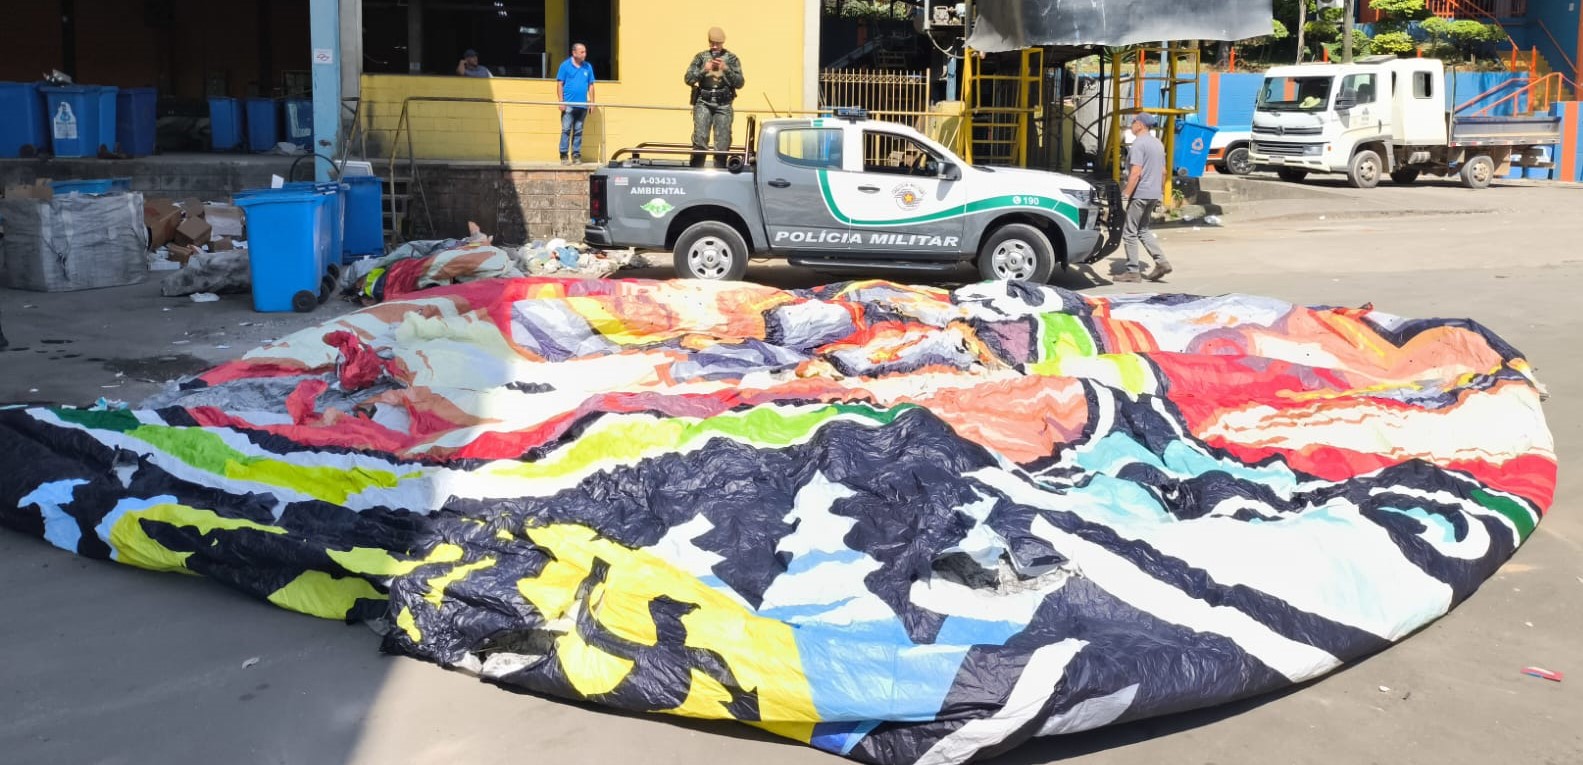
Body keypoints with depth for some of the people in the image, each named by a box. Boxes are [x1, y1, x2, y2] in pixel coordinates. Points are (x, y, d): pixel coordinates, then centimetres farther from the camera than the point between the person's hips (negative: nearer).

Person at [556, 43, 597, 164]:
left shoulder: (588, 67, 10)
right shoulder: (565, 65, 0)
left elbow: (591, 86, 13)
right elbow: (560, 84, -1)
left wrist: (592, 102, 7)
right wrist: (561, 101, -8)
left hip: (582, 104, 3)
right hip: (569, 104, -3)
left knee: (578, 131, 7)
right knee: (566, 129, -6)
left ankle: (576, 155, 12)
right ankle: (564, 155, -3)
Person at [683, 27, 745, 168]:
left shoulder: (732, 59, 6)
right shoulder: (701, 57, 8)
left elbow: (739, 83, 0)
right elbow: (688, 79, 2)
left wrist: (726, 69, -14)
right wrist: (703, 69, -13)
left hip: (723, 105, 0)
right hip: (703, 103, 0)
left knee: (722, 144, 0)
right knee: (700, 140, -11)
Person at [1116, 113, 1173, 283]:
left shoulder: (1139, 143, -14)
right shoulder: (1158, 143, 15)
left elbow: (1136, 172, -21)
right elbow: (1163, 171, 20)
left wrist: (1126, 194, -20)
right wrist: (1161, 190, 27)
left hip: (1140, 193, -9)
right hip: (1154, 194, 9)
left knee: (1130, 232, -1)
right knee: (1144, 230, 18)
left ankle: (1133, 271, 1)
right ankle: (1161, 262, 5)